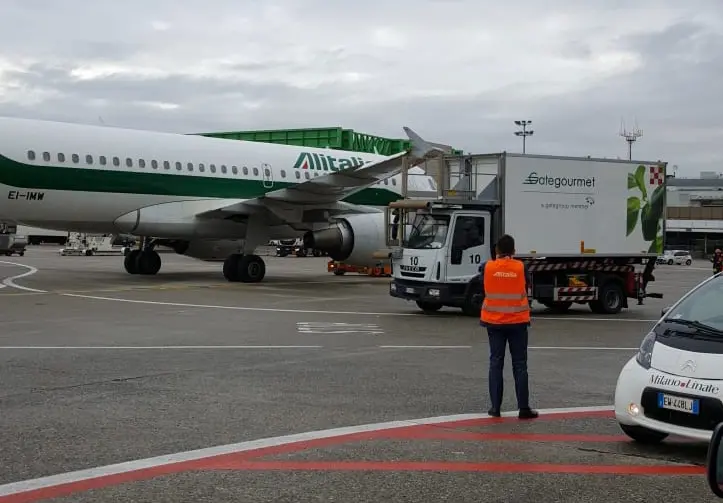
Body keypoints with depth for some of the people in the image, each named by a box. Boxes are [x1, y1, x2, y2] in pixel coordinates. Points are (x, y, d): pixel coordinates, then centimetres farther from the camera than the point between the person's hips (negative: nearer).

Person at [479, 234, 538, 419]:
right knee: (520, 365, 4)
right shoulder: (521, 268, -7)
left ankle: (495, 406, 6)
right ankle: (524, 408, 3)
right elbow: (527, 288, 4)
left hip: (493, 321, 1)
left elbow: (483, 288, 3)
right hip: (517, 322, -1)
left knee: (496, 363, 8)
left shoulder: (487, 267, -8)